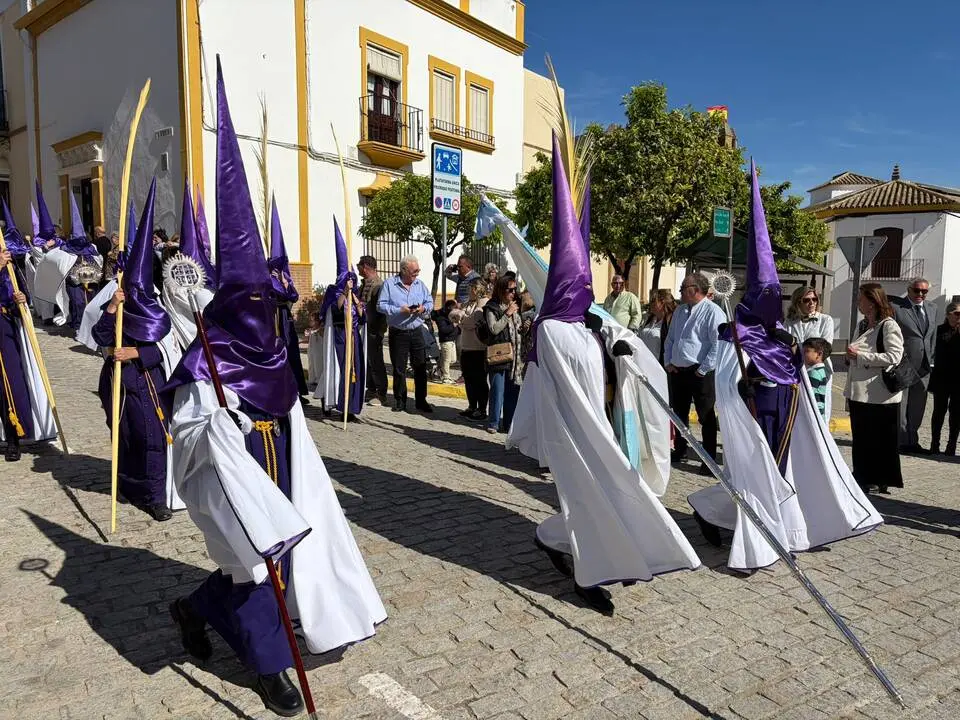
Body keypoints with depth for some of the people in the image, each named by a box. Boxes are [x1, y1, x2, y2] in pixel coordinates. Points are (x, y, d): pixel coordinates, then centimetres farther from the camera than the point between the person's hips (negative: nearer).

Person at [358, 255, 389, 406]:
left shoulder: (378, 285, -14)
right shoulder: (364, 284, 14)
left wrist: (380, 331, -19)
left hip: (373, 331, -9)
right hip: (364, 329, 9)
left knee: (376, 362, -5)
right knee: (367, 361, 14)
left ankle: (381, 395, 0)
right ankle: (371, 391, 23)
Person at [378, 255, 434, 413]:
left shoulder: (420, 284, 8)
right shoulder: (389, 284, -3)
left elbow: (430, 302, 12)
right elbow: (381, 305, -7)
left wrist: (424, 308, -11)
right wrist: (399, 310, -18)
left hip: (417, 331, 3)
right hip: (397, 333, -3)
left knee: (421, 367, 3)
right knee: (399, 369, 6)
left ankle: (421, 401, 12)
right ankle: (399, 401, 18)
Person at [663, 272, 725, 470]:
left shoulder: (712, 311, -11)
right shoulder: (680, 311, 13)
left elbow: (718, 344, -17)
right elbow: (670, 339, 21)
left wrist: (703, 370, -16)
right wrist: (668, 362, 10)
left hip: (700, 373, -7)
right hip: (677, 371, 8)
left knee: (706, 417, 0)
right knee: (679, 414, 17)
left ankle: (710, 459, 8)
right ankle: (679, 450, 32)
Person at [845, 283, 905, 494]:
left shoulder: (888, 325, -10)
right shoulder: (862, 325, 15)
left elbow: (894, 356, -21)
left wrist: (860, 355, -19)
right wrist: (851, 356, 10)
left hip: (880, 395, -8)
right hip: (859, 392, 8)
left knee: (881, 440, 2)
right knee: (861, 438, 12)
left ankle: (882, 481, 13)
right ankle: (863, 478, 22)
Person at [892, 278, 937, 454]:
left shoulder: (932, 308, 14)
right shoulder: (895, 306, -6)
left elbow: (933, 336, 18)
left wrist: (931, 359, 11)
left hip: (923, 367, 6)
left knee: (917, 407, 13)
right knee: (900, 405, 0)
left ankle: (912, 441, 23)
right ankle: (902, 442, 9)